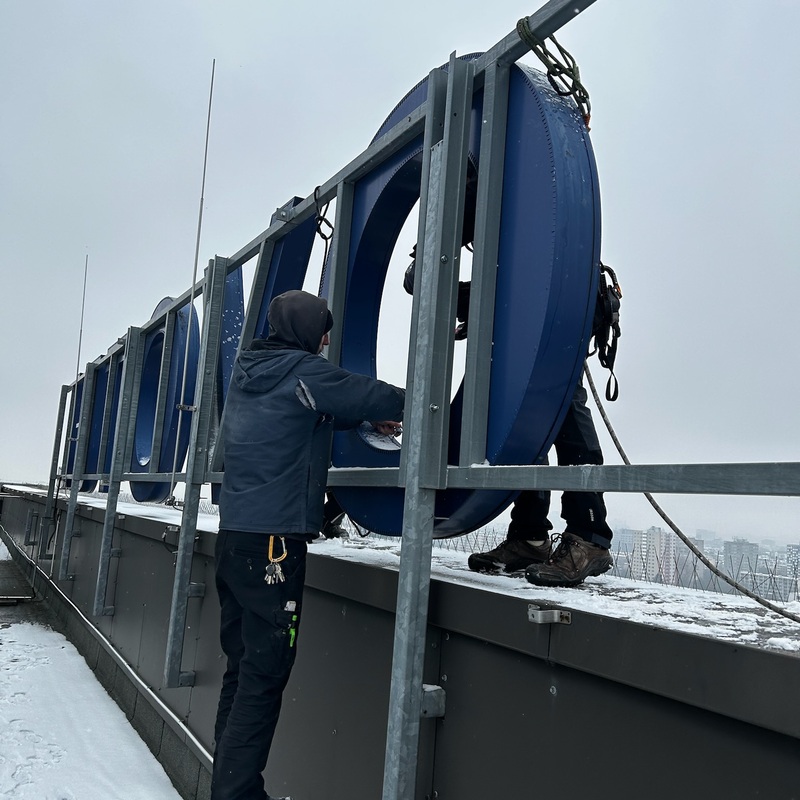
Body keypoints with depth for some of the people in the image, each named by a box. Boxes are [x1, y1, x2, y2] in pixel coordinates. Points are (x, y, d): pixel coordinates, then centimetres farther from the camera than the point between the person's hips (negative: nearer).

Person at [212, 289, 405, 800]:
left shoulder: (249, 373, 16)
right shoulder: (304, 371, -9)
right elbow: (372, 395, -3)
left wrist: (369, 418, 20)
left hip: (236, 533, 9)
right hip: (275, 539, -9)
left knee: (243, 665, 14)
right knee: (265, 672, -4)